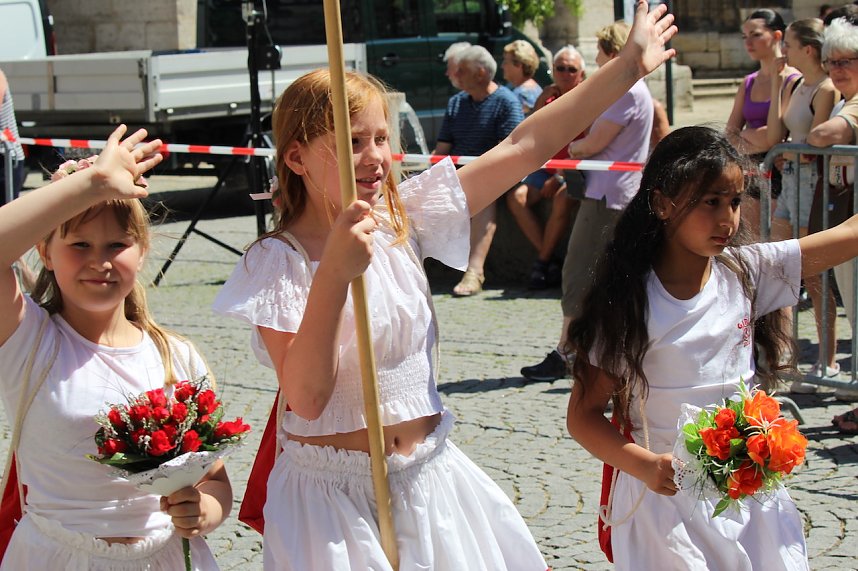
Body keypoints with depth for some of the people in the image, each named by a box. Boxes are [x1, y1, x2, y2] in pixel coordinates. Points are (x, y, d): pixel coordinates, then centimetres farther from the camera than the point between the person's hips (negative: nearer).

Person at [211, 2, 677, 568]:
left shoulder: (402, 220, 0)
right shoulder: (277, 262, -12)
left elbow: (523, 147, 1)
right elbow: (306, 397, -23)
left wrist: (628, 66, 1)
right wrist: (334, 273, -31)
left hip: (428, 474, 5)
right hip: (333, 490, -5)